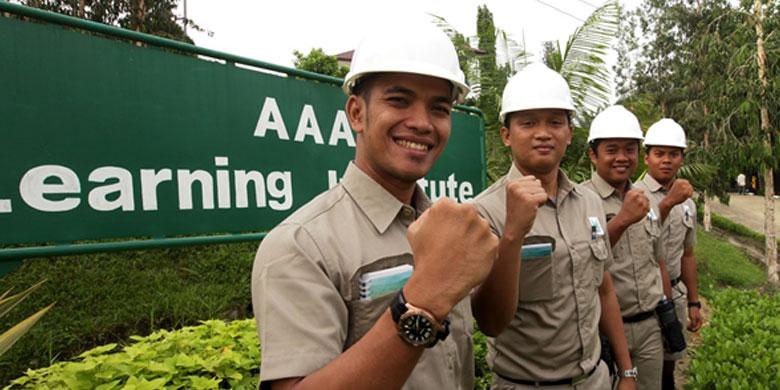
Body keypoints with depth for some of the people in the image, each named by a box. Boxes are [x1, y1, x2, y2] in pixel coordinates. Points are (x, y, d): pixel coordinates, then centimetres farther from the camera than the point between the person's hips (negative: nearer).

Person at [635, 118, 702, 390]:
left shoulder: (688, 203, 10)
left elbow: (687, 256, 16)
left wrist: (693, 302, 15)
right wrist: (669, 202, -27)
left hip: (674, 294, 6)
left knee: (667, 367, 16)